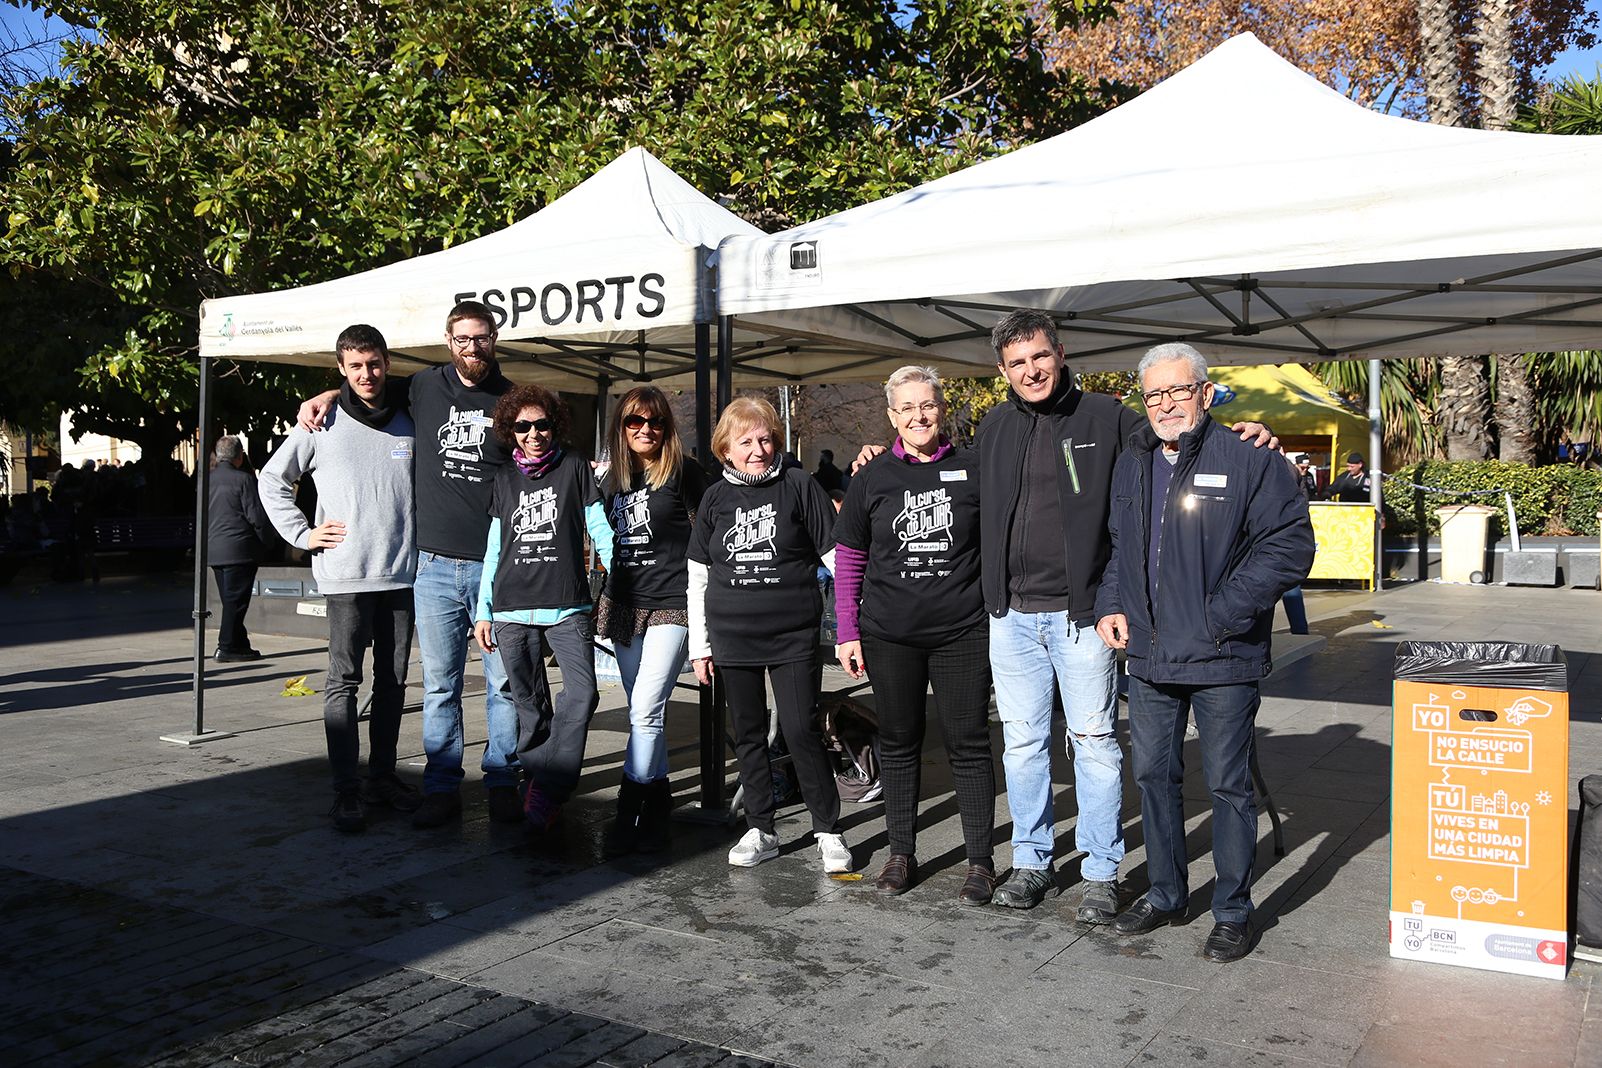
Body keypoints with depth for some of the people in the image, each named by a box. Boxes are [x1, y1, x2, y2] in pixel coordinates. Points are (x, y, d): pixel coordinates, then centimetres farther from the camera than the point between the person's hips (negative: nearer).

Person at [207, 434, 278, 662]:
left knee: (230, 600, 13)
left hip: (213, 549, 7)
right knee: (235, 600, -2)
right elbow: (257, 516, -13)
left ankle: (239, 645, 18)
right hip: (238, 548, -7)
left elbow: (203, 515, 15)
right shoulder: (243, 479, -12)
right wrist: (269, 540, 1)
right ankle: (227, 648, -2)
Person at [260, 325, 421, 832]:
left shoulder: (409, 424, 9)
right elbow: (272, 478, 8)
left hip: (403, 574, 3)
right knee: (344, 681, -3)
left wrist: (424, 542, 9)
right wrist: (302, 534, 0)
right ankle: (347, 790, 0)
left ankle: (383, 775, 21)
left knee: (393, 680, 10)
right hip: (345, 576, -3)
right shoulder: (323, 425, 1)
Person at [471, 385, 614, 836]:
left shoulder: (574, 467, 6)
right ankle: (542, 788, 13)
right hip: (511, 608, 2)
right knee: (530, 705, 4)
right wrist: (482, 611, 13)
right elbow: (493, 549, 17)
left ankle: (544, 791, -11)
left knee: (582, 693, -17)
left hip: (567, 605, -2)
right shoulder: (504, 479, 14)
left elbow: (599, 531, 8)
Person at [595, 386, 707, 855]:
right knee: (643, 715, 11)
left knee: (645, 712, -13)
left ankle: (630, 811, -5)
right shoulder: (612, 481, 12)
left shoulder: (683, 474, -4)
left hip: (670, 605, -6)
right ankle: (658, 803, 22)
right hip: (624, 605, 6)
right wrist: (600, 601, 19)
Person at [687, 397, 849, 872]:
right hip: (733, 637, 3)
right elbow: (698, 575, 11)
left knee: (801, 730, -5)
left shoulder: (798, 485, -2)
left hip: (793, 635, -3)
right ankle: (761, 831, 22)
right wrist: (699, 644, 10)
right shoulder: (716, 497, 7)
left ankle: (828, 830, 10)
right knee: (748, 734, 10)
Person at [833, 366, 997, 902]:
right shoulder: (872, 478, 4)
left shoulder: (973, 470, 1)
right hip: (890, 635, 2)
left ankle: (981, 861, 15)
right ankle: (901, 853, 24)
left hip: (963, 632, -1)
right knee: (898, 743, 11)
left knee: (969, 744, 3)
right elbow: (848, 560, 8)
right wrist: (847, 631, 3)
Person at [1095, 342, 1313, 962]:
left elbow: (1290, 544, -13)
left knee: (1228, 784, 4)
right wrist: (1111, 606, 6)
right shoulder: (1131, 466, 11)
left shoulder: (1248, 460, -9)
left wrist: (1223, 614, -16)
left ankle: (1232, 912, 20)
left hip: (1223, 658, -6)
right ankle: (1165, 895, 32)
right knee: (1153, 775, 15)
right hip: (1148, 656, 6)